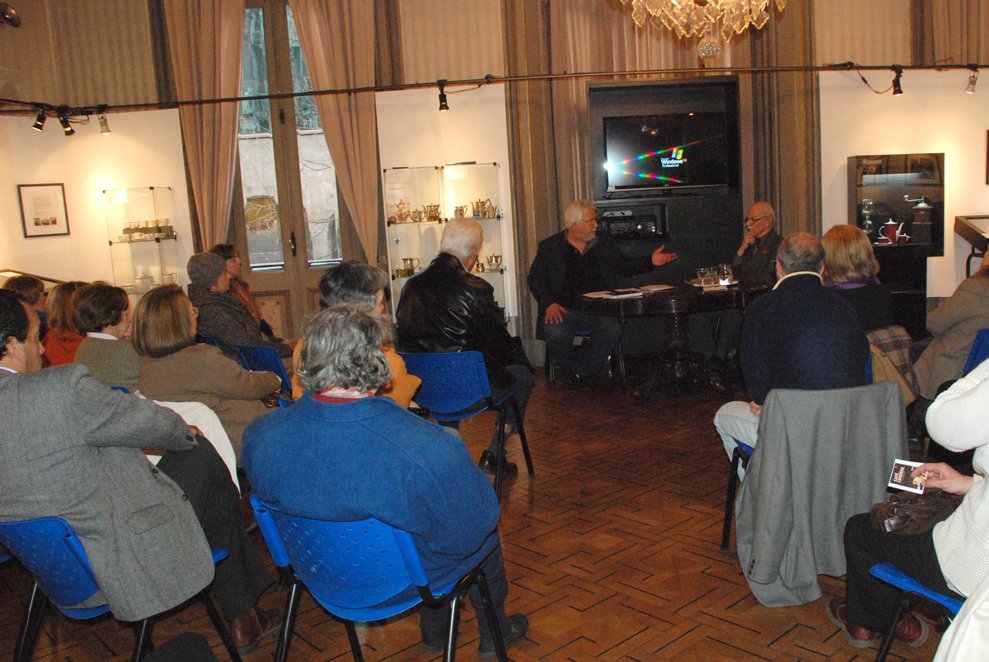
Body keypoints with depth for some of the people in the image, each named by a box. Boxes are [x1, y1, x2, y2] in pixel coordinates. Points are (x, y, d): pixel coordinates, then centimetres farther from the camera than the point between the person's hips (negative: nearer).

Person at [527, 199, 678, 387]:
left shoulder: (604, 243, 17)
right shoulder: (549, 246, 7)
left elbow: (624, 266, 26)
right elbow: (534, 279, 4)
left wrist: (650, 261, 10)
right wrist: (549, 304, -13)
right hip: (564, 310, -2)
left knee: (613, 330, -30)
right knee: (554, 332, -33)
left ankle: (581, 370, -10)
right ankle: (574, 370, -2)